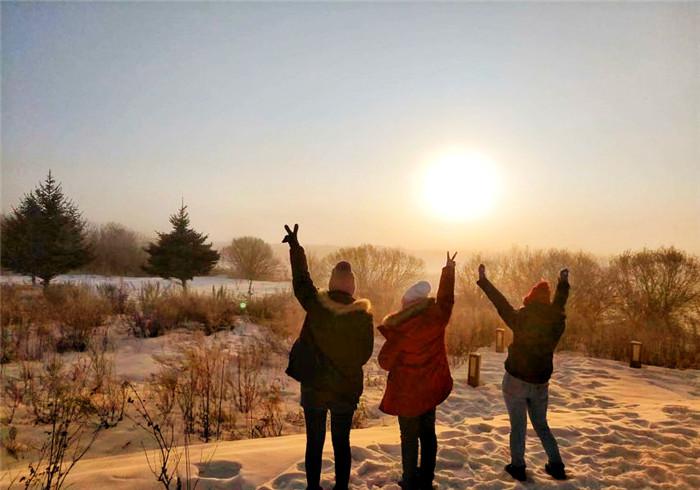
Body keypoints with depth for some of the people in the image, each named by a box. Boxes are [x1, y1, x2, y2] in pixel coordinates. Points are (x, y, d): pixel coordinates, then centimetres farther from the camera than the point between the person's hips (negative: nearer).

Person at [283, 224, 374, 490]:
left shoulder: (316, 305, -13)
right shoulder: (363, 315, -12)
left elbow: (300, 280, 2)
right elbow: (365, 353, -4)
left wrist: (295, 246, 12)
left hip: (314, 388, 0)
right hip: (347, 390, 0)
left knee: (315, 441, 15)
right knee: (341, 442, 16)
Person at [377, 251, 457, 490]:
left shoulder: (399, 328, -23)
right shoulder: (437, 317, -12)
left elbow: (386, 361, -15)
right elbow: (445, 297, 8)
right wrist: (449, 270, 22)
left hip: (406, 392, -5)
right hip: (430, 388, 5)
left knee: (409, 437, 10)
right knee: (428, 433, 19)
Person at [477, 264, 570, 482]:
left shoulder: (520, 318, -13)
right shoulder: (555, 322, -3)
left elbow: (500, 301, -5)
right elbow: (558, 304, 16)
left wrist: (483, 280, 6)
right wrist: (563, 283, 33)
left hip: (516, 381, -4)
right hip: (540, 384, 4)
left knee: (518, 426, 8)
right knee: (541, 425, 21)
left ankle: (518, 467, 14)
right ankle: (556, 465, 23)